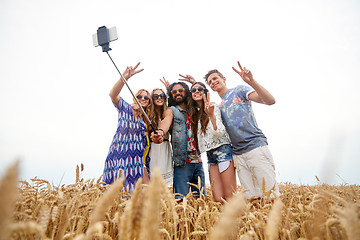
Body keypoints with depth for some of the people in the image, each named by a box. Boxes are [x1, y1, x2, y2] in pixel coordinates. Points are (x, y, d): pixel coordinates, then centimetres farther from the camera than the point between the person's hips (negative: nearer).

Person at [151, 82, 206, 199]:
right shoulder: (172, 110, 3)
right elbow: (166, 120, -19)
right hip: (182, 162, -4)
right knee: (181, 198, -7)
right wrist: (160, 132, -41)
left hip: (198, 160, 5)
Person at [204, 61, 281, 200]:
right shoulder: (218, 106, 20)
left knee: (271, 194, -7)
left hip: (256, 147, -5)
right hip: (238, 154, 5)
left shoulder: (239, 90, 5)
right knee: (252, 197, 3)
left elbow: (270, 100, -9)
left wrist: (251, 81, -24)